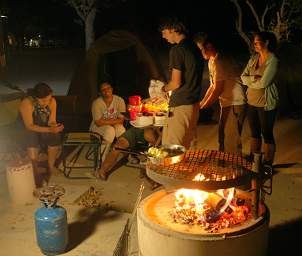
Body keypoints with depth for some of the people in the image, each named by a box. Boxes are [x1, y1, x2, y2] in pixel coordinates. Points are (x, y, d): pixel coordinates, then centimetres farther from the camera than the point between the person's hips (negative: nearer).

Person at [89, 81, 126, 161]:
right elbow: (98, 122, -20)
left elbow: (121, 120, -13)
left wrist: (105, 121, -20)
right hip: (98, 127, -2)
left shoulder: (120, 100, -11)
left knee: (121, 129, -31)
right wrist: (113, 121, -16)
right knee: (110, 130, -33)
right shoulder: (96, 103, -17)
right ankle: (101, 159, -22)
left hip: (114, 125, 2)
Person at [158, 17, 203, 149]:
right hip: (194, 104, 9)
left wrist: (164, 88, 3)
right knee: (186, 147, 17)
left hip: (180, 105, -9)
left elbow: (176, 83, -17)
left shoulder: (177, 50, -14)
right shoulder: (194, 47, 12)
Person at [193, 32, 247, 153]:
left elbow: (218, 89, -21)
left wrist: (203, 107, -12)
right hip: (226, 104, 10)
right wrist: (202, 102, 10)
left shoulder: (219, 61, -20)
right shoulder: (212, 61, 11)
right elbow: (212, 86, 16)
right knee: (223, 138, 18)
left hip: (235, 105, -10)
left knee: (231, 141, -5)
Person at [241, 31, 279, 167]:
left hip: (266, 104, -7)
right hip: (252, 101, 7)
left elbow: (263, 83, -21)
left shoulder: (272, 60, -14)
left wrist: (250, 81, -5)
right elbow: (243, 77, 4)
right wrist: (254, 78, -15)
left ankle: (267, 164, 17)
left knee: (267, 134, 4)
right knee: (254, 133, 17)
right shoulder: (254, 58, 8)